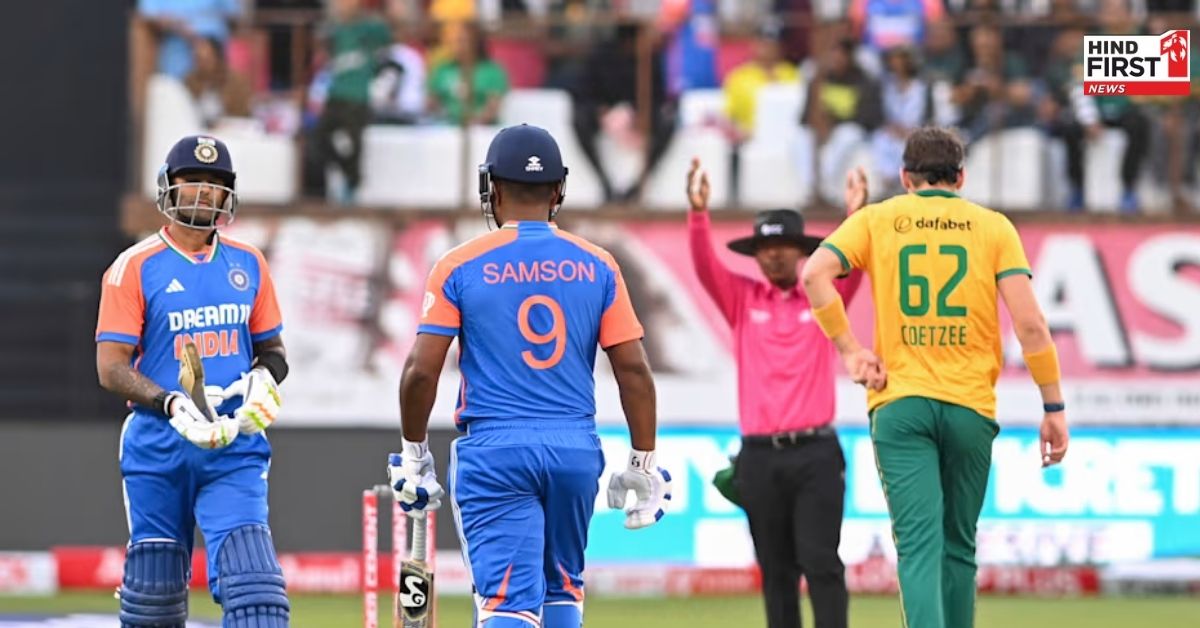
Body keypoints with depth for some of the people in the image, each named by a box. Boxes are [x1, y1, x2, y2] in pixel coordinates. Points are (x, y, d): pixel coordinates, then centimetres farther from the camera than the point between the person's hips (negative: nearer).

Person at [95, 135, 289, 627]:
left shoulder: (248, 264, 10)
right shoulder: (136, 267, -1)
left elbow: (272, 351, 19)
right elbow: (111, 369, -7)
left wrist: (263, 380, -5)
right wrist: (173, 405, -23)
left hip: (235, 446, 2)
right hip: (158, 450, -2)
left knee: (254, 586, -14)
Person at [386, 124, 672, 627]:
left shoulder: (462, 266, -3)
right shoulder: (596, 266, 4)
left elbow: (421, 370, -6)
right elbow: (633, 369, 1)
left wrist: (413, 453, 8)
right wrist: (644, 464, 8)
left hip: (494, 453, -3)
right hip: (576, 452, 3)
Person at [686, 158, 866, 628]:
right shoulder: (742, 299, 9)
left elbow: (852, 265, -9)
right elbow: (705, 265, -5)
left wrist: (856, 216, -27)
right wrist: (698, 211, -22)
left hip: (815, 453, -2)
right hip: (760, 456, 2)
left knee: (820, 561, -8)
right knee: (776, 569, 5)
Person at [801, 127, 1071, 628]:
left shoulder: (876, 220, 7)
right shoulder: (993, 226, 7)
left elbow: (815, 274, -10)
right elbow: (1029, 323, -2)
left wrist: (849, 350, -4)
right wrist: (1054, 407, 2)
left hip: (899, 403, -1)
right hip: (971, 406, 1)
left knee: (919, 543, -11)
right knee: (958, 546, 16)